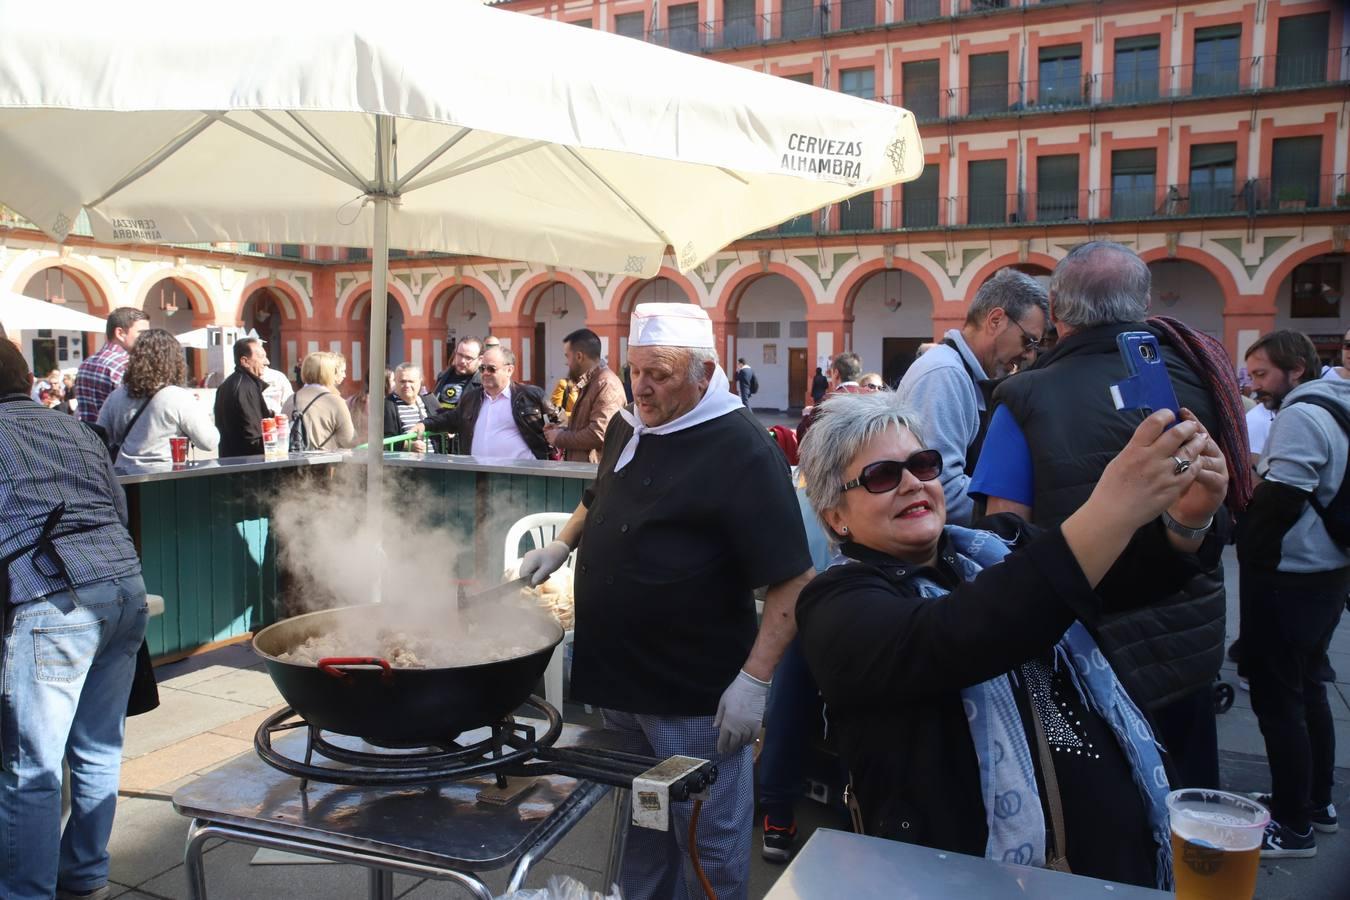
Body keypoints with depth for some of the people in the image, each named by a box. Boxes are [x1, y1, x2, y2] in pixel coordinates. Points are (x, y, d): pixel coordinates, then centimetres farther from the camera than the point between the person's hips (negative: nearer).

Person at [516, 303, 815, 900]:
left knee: (710, 842, 7)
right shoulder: (627, 426, 5)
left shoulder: (742, 452, -17)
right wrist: (562, 544, 13)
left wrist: (755, 680, -23)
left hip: (695, 696, -7)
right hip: (617, 677, 7)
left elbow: (793, 581, -20)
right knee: (640, 828, 22)